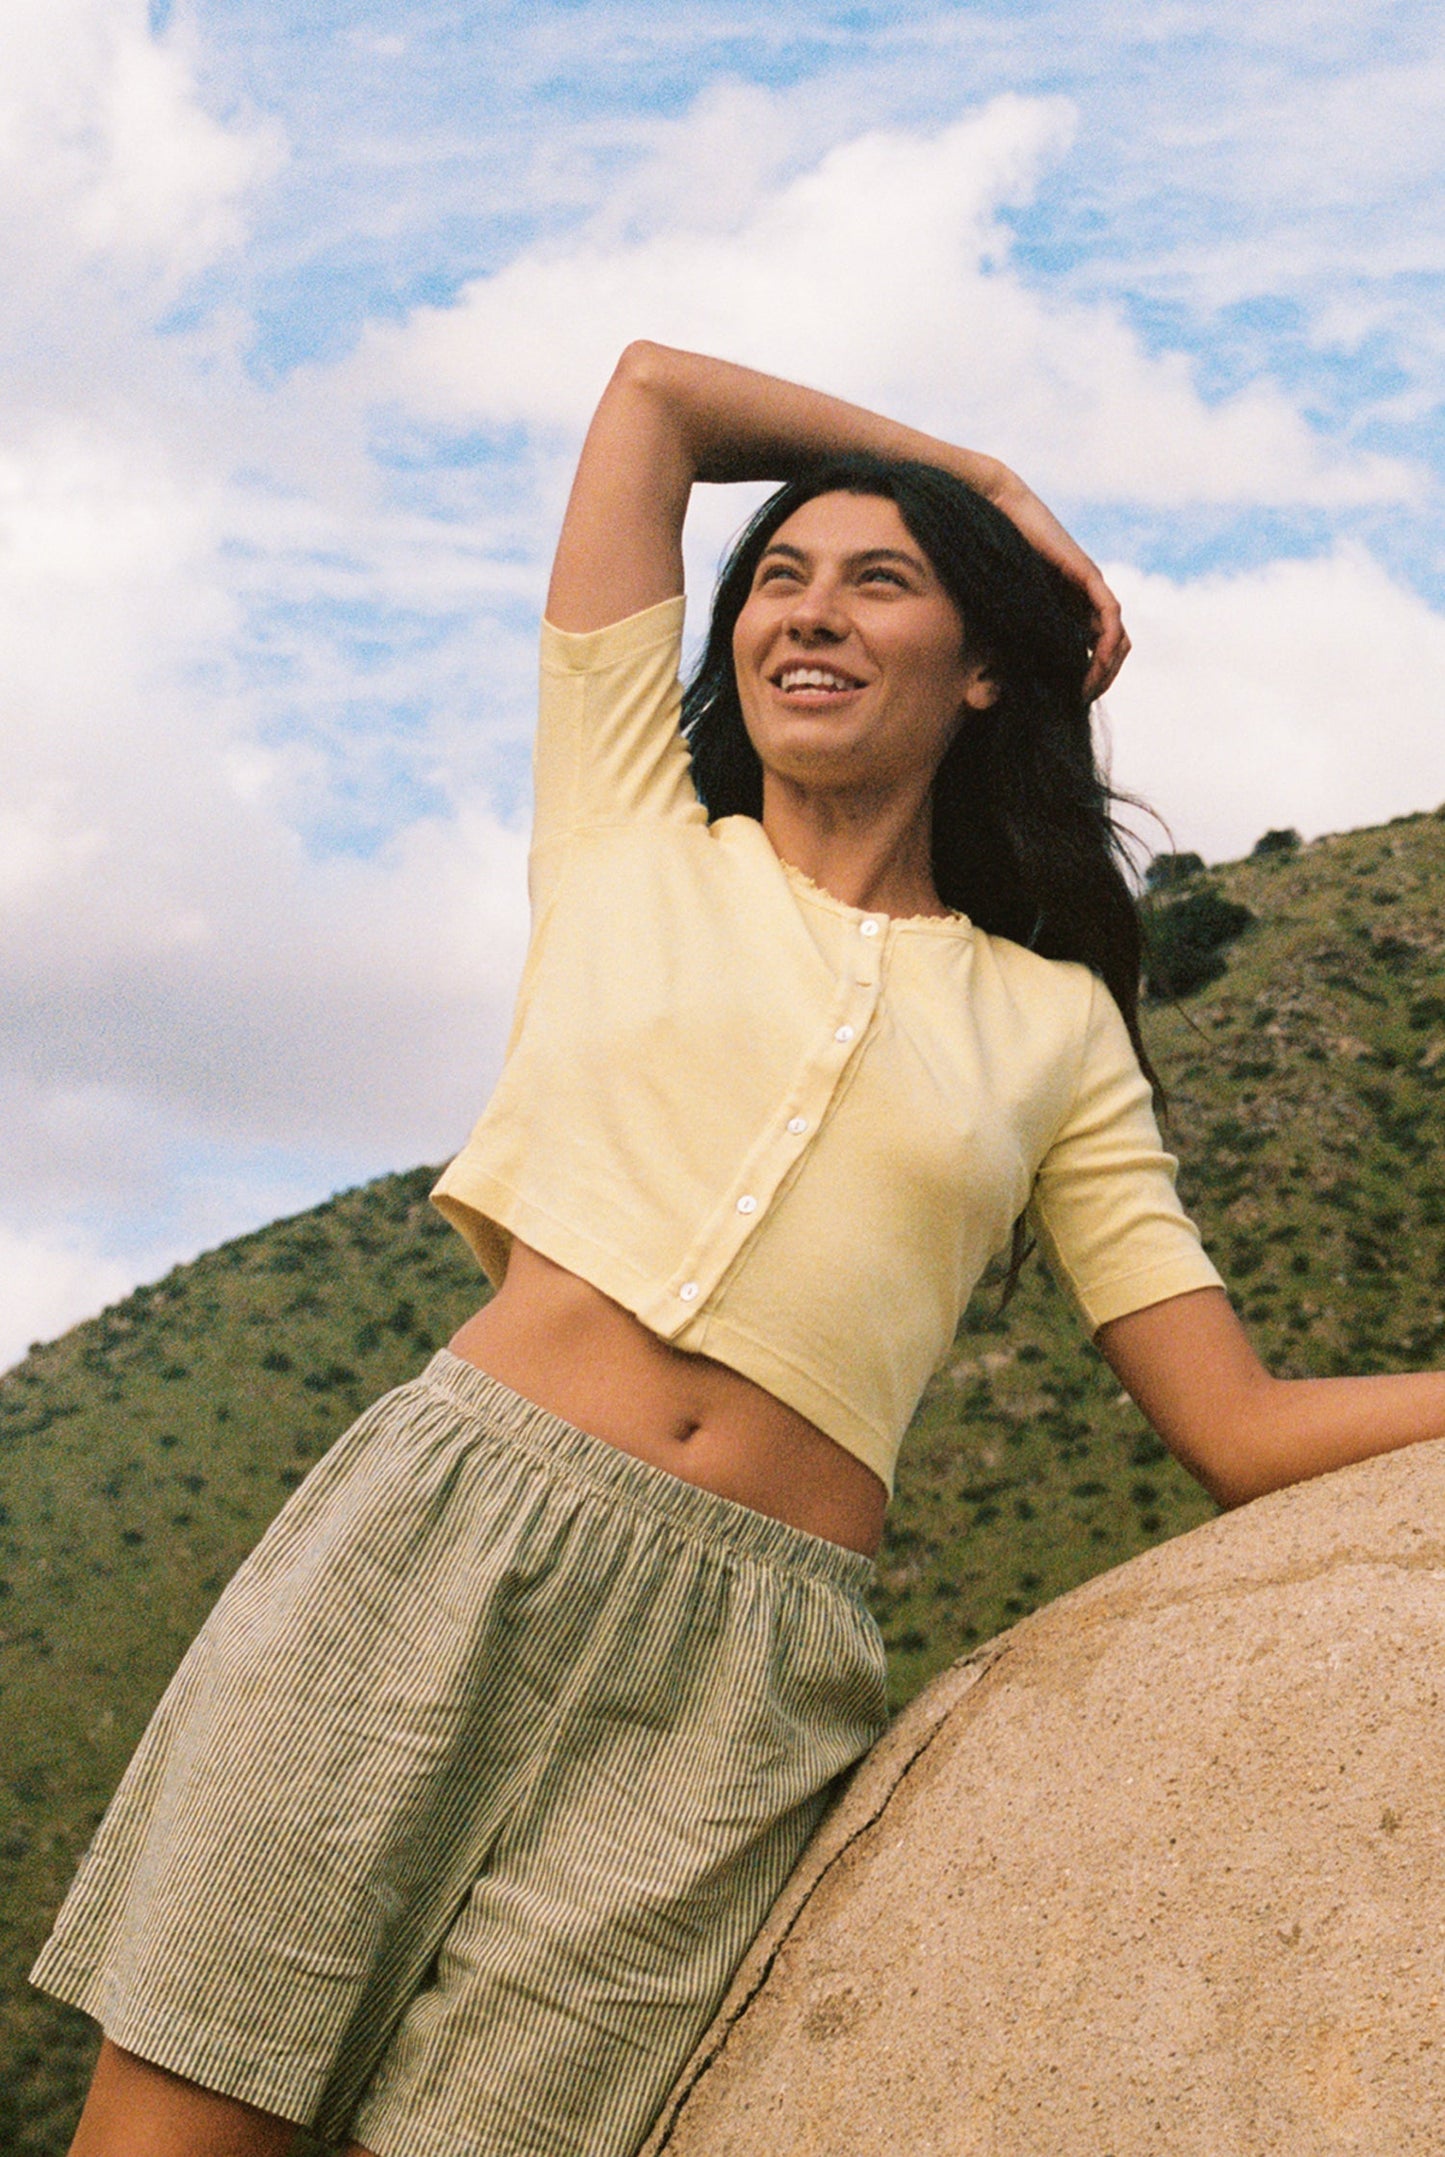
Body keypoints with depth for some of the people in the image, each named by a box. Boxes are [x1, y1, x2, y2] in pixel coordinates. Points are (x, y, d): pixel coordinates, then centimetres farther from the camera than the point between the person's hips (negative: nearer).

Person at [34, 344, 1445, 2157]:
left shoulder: (1053, 1024, 15)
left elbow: (1246, 1431, 9)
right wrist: (996, 479, 26)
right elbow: (655, 389, 20)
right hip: (446, 1532, 0)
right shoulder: (634, 836, 15)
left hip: (746, 1672, 0)